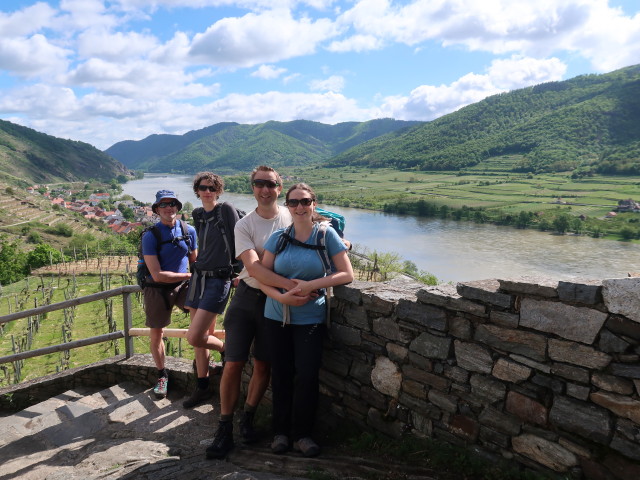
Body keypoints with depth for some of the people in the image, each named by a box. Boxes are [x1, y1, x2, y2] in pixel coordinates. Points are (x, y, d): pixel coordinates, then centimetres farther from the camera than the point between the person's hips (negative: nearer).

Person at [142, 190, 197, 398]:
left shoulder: (189, 231, -2)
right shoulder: (150, 236, -13)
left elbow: (195, 260, 14)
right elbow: (157, 275, -18)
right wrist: (189, 275, -14)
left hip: (182, 286, 2)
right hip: (158, 289, -2)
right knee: (156, 336, 8)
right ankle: (162, 375, 32)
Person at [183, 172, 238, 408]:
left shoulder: (227, 210, -8)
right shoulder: (197, 215, 12)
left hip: (219, 280, -6)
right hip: (199, 276, 7)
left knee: (195, 337, -12)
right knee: (202, 336, 10)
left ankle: (226, 350, 17)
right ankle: (202, 387, 23)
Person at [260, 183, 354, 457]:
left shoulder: (326, 234, -3)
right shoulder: (278, 238, 3)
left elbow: (347, 275, -7)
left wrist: (310, 285, -17)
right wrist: (282, 297, -18)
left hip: (311, 318, -2)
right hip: (277, 316, 2)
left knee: (307, 375, -2)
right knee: (281, 374, 8)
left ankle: (302, 434, 17)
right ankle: (281, 431, 25)